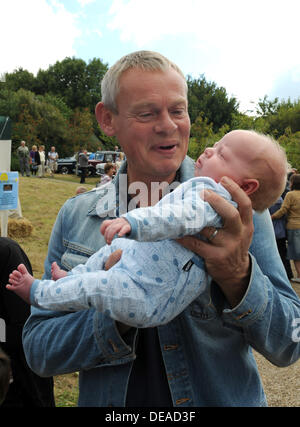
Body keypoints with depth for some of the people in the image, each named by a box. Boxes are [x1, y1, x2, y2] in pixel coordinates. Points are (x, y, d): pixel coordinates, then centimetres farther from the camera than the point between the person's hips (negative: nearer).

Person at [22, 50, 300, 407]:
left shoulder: (236, 208, -14)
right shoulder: (75, 217, -9)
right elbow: (37, 349, -9)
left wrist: (239, 277, -34)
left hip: (223, 398, 0)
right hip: (107, 400, 1)